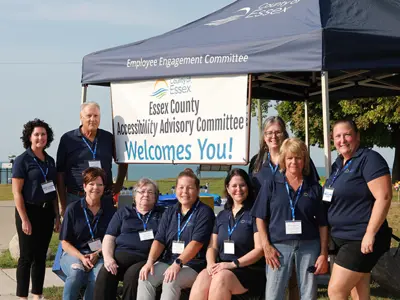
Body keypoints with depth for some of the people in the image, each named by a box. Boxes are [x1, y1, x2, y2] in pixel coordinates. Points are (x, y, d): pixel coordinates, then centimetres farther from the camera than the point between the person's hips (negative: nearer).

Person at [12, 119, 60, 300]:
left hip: (46, 212, 6)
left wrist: (57, 216, 10)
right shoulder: (22, 160, -8)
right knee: (27, 257, -1)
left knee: (41, 256, 11)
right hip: (29, 211, -6)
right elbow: (16, 192, -12)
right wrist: (24, 219, -17)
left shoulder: (50, 161, 10)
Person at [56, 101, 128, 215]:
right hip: (75, 198, -2)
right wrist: (63, 205, -1)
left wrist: (118, 184, 14)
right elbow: (60, 173, 2)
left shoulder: (108, 138, 8)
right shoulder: (68, 139, 1)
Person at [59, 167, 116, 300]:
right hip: (73, 254, -1)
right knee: (77, 272, -36)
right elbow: (65, 243, 3)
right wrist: (81, 257, -14)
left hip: (99, 256, 1)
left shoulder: (110, 211, 9)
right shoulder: (73, 209, 4)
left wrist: (96, 254, -11)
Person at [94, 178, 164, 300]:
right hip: (122, 254, 2)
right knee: (105, 273, -30)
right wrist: (108, 257, -7)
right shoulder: (123, 212, 23)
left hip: (147, 259, -1)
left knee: (132, 274, -34)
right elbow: (109, 237, 14)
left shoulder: (162, 214, 19)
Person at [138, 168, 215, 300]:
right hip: (167, 261, 6)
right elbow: (159, 240, 6)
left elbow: (196, 242, -17)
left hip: (194, 265, -5)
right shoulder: (170, 212, 14)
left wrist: (178, 263, -28)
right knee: (145, 278, -22)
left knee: (170, 281, -34)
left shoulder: (204, 212, -5)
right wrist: (150, 261, -13)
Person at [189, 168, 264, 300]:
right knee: (203, 276, -28)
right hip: (222, 269, 4)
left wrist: (234, 264, -17)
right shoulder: (221, 216, 19)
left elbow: (260, 249, -7)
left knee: (222, 277, -35)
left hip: (249, 271, -4)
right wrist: (211, 263, -6)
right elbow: (213, 246, 16)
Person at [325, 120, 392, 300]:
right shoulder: (338, 164, 13)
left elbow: (384, 197, -20)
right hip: (344, 239, 8)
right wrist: (332, 233, 16)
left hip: (361, 240, -8)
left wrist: (370, 234, -23)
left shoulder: (369, 159, -13)